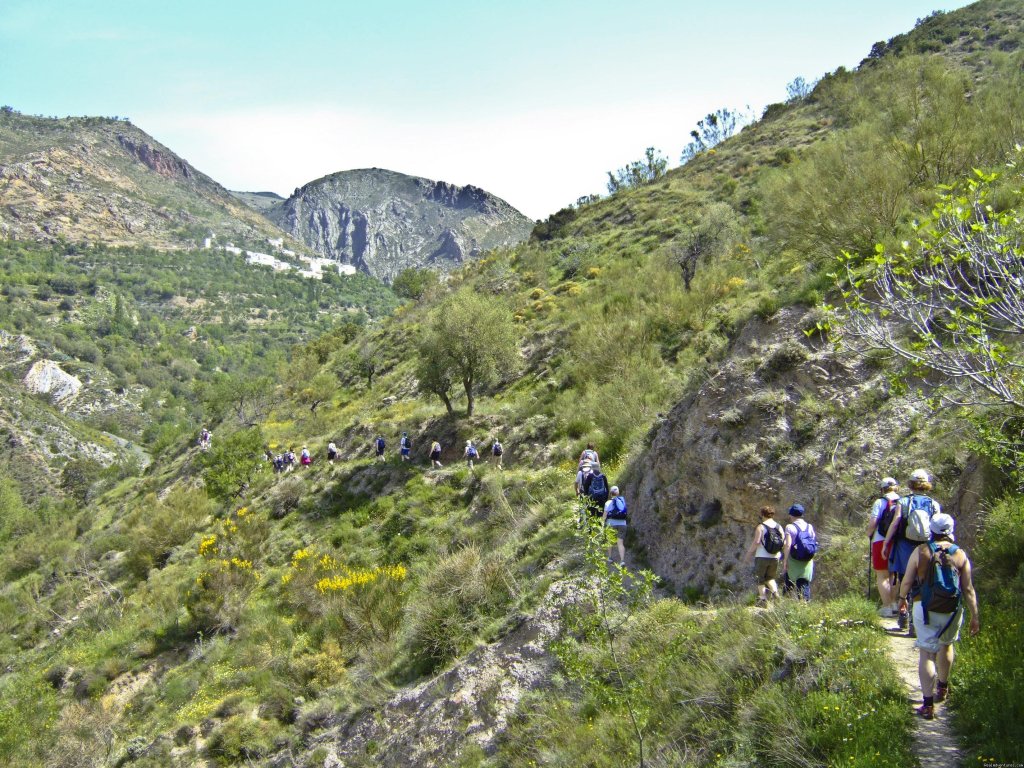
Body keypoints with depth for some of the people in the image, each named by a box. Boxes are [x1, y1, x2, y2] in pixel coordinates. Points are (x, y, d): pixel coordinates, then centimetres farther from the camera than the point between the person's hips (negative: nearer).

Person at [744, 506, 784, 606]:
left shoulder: (761, 527, -9)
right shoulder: (779, 527, 5)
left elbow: (756, 542, -16)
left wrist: (748, 553, -6)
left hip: (762, 557, -4)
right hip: (775, 558, 5)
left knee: (760, 579, 9)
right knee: (770, 577, 23)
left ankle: (763, 599, 4)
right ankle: (775, 591, 0)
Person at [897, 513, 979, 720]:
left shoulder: (920, 551, -5)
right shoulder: (960, 555, 0)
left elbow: (907, 581, -2)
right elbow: (968, 589, 0)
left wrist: (902, 598, 16)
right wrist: (974, 616, 6)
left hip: (925, 609, -3)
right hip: (952, 610, 3)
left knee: (926, 653, -1)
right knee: (946, 645, 26)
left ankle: (928, 705, -5)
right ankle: (942, 688, 43)